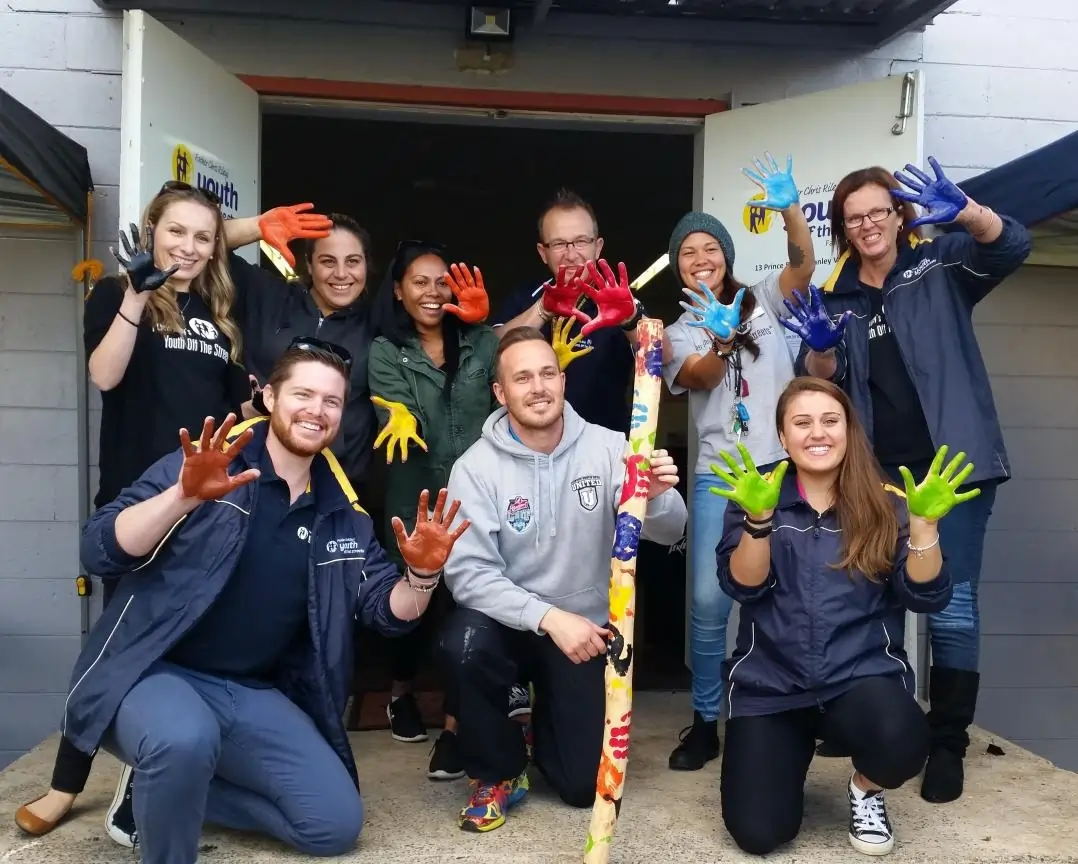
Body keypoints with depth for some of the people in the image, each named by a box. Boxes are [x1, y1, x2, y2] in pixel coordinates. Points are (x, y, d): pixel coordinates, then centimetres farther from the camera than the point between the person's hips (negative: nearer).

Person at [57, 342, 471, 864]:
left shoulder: (339, 511, 7)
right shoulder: (204, 464, -7)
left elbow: (388, 611, 5)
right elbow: (99, 551, -17)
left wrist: (421, 575, -18)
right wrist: (185, 496, -34)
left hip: (253, 693, 6)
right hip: (155, 670, -5)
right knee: (185, 739, -39)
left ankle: (170, 789, 13)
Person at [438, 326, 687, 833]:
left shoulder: (607, 448, -10)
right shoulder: (476, 468, -13)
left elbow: (668, 532, -19)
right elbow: (468, 573, -20)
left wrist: (657, 497, -43)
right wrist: (548, 617, -31)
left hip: (590, 627, 1)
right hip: (513, 624, -1)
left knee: (585, 785, -3)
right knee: (464, 644, -35)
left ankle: (545, 713, 33)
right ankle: (498, 773, -5)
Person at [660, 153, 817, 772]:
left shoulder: (762, 303, 11)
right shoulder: (680, 330, 9)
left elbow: (804, 264, -7)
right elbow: (701, 378, -11)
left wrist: (790, 209, -22)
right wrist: (722, 339, -30)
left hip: (783, 470, 1)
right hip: (720, 478, 0)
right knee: (709, 600, -7)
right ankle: (706, 722, 8)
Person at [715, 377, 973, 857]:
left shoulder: (886, 504, 3)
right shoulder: (754, 497, 2)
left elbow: (927, 597, -5)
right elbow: (743, 587, -10)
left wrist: (924, 524, -20)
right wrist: (759, 519, -26)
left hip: (863, 675, 0)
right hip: (770, 684, 0)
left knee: (900, 743, -34)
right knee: (758, 832, -12)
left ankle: (865, 788, 5)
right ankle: (795, 748, 23)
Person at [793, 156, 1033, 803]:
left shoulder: (939, 265, 4)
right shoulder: (836, 297, 12)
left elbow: (1013, 245, -12)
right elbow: (820, 385, 7)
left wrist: (962, 210, -31)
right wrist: (820, 348, -15)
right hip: (878, 475, 4)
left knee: (952, 604, -2)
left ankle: (948, 743, 10)